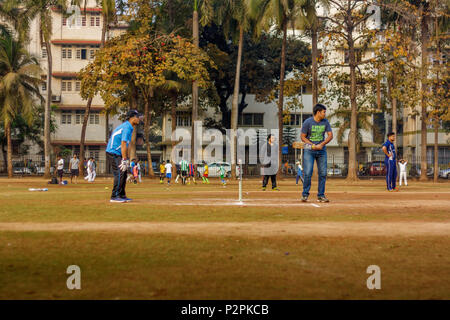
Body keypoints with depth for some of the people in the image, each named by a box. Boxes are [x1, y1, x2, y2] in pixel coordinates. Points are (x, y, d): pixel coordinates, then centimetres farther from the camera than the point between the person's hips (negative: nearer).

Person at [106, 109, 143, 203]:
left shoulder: (129, 127, 15)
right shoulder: (127, 127, -17)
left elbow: (126, 145, 18)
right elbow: (123, 145, -24)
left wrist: (127, 159, 18)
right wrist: (124, 160, -25)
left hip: (117, 153, 11)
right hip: (113, 152, -11)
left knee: (124, 173, 12)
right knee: (120, 173, -15)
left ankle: (122, 195, 17)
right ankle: (114, 197, -15)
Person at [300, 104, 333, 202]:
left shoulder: (325, 122, 3)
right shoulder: (307, 122, -8)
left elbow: (330, 135, 0)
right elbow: (303, 137, -4)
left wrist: (321, 144, -15)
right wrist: (313, 145, -17)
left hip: (322, 150, 4)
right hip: (309, 150, -4)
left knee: (323, 173, 0)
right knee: (308, 173, -11)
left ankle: (321, 195, 8)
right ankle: (305, 194, 2)